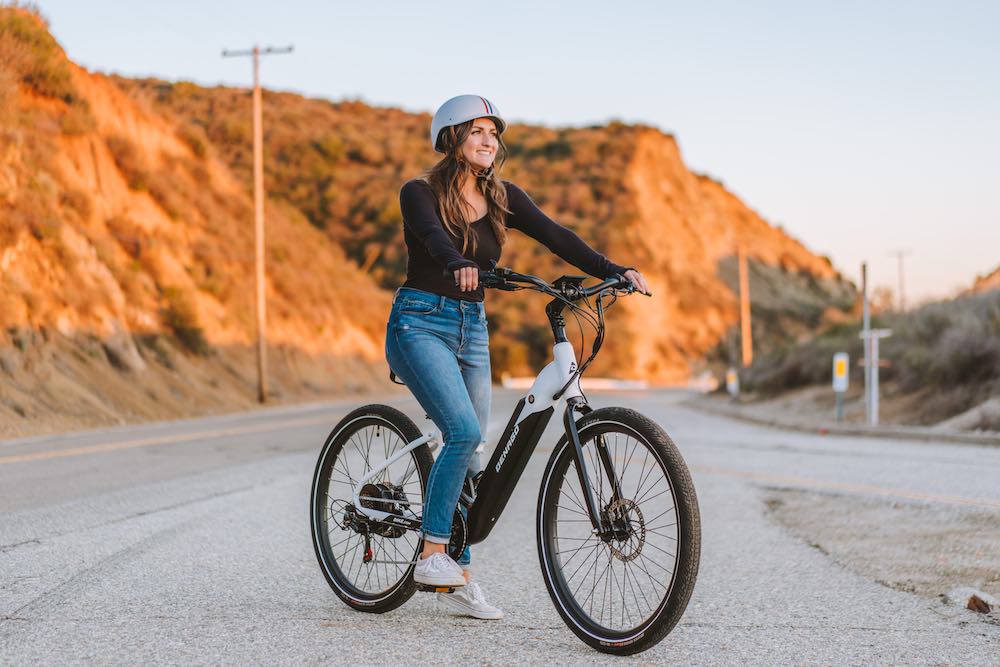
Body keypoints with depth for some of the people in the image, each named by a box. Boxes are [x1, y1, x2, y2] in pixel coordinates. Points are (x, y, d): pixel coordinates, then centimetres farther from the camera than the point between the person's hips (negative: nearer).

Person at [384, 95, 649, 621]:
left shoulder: (503, 198, 6)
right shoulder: (419, 193, -9)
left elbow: (555, 236, -6)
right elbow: (433, 235, -30)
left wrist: (614, 271, -19)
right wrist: (459, 266, -52)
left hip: (472, 328, 6)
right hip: (420, 324, -6)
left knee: (470, 450, 5)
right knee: (464, 433, -23)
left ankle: (457, 578, 14)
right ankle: (431, 554, -12)